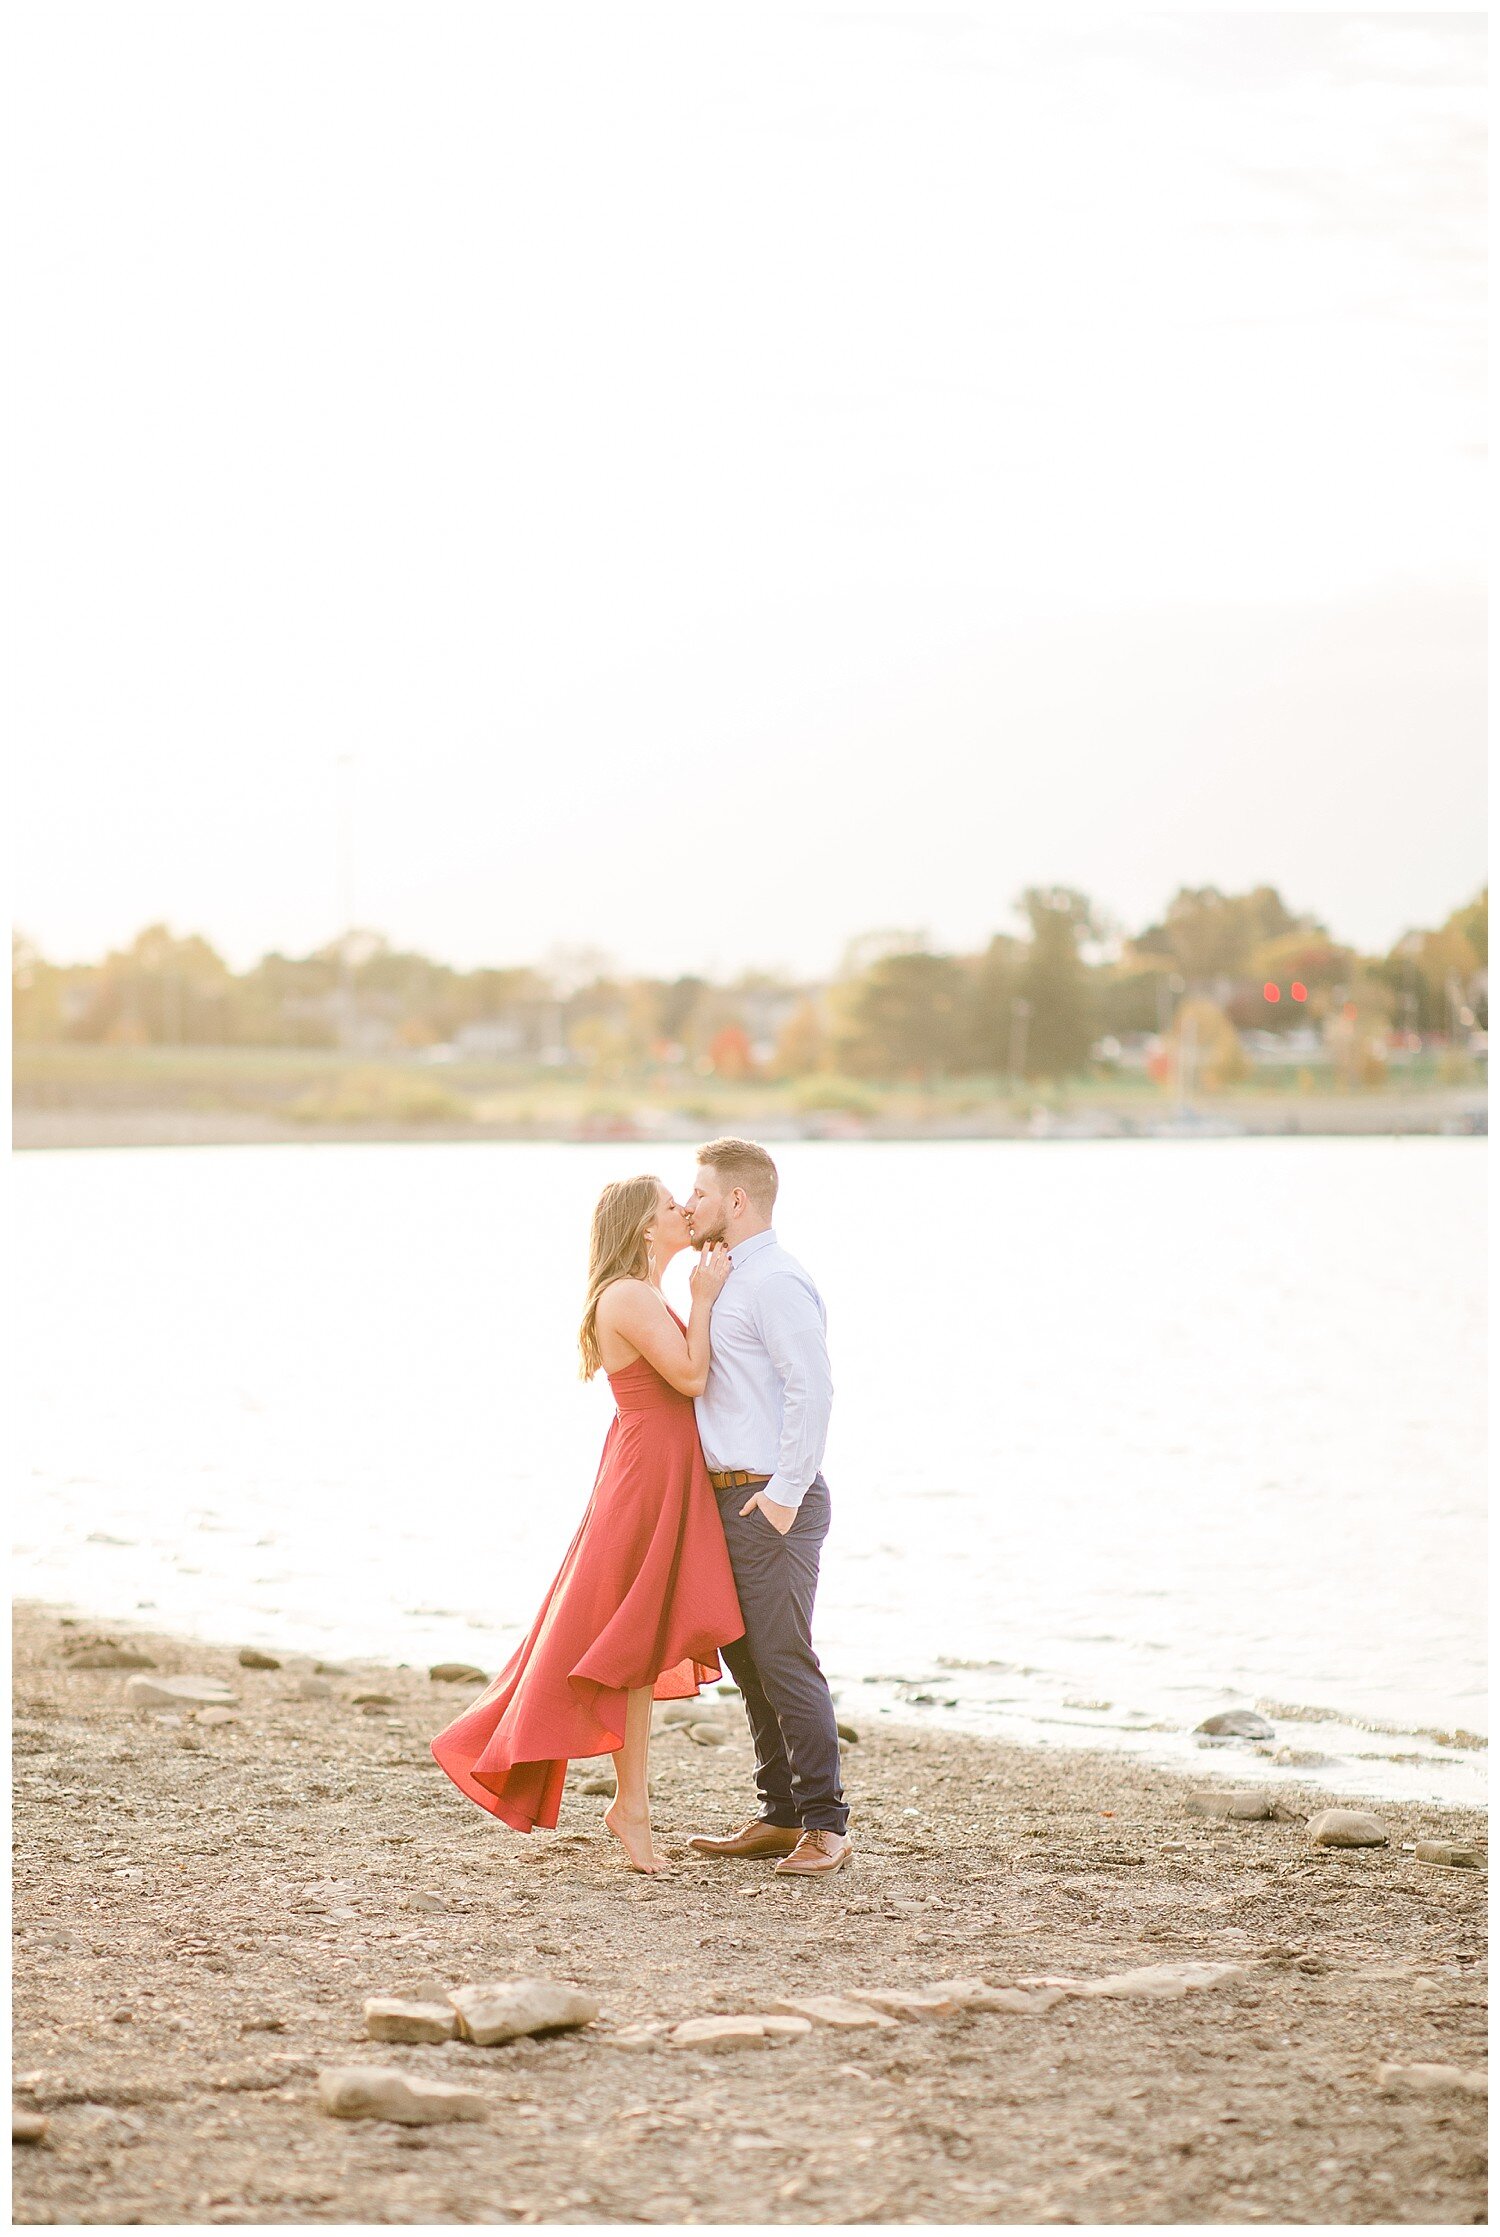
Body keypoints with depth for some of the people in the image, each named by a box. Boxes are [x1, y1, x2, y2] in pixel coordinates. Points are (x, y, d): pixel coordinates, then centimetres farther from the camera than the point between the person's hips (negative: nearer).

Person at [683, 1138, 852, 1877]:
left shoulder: (776, 1283, -14)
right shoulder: (733, 1281, 17)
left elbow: (812, 1390, -22)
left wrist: (784, 1494, -23)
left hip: (772, 1500, -10)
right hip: (735, 1497, 10)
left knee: (784, 1662, -8)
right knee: (746, 1659, 13)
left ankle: (825, 1825, -3)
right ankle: (781, 1817, 20)